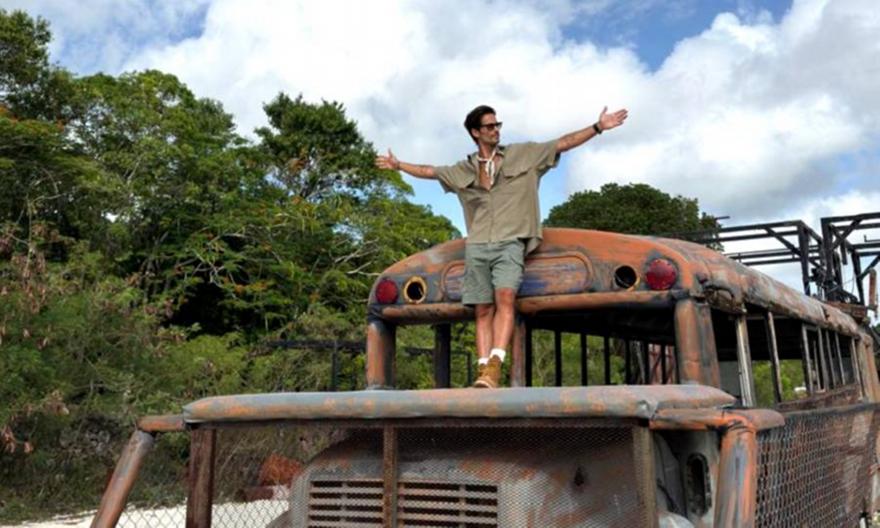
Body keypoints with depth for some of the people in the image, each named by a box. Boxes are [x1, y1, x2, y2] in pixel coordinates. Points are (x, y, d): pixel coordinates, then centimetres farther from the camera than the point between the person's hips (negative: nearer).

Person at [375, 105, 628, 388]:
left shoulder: (523, 155, 12)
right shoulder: (464, 170, 18)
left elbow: (563, 143, 9)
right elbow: (429, 171, 31)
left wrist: (598, 127, 2)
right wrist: (398, 165, 37)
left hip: (510, 243, -3)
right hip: (477, 247, 3)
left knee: (505, 299, -24)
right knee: (483, 311, -3)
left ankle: (494, 366, -31)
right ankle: (484, 371, -5)